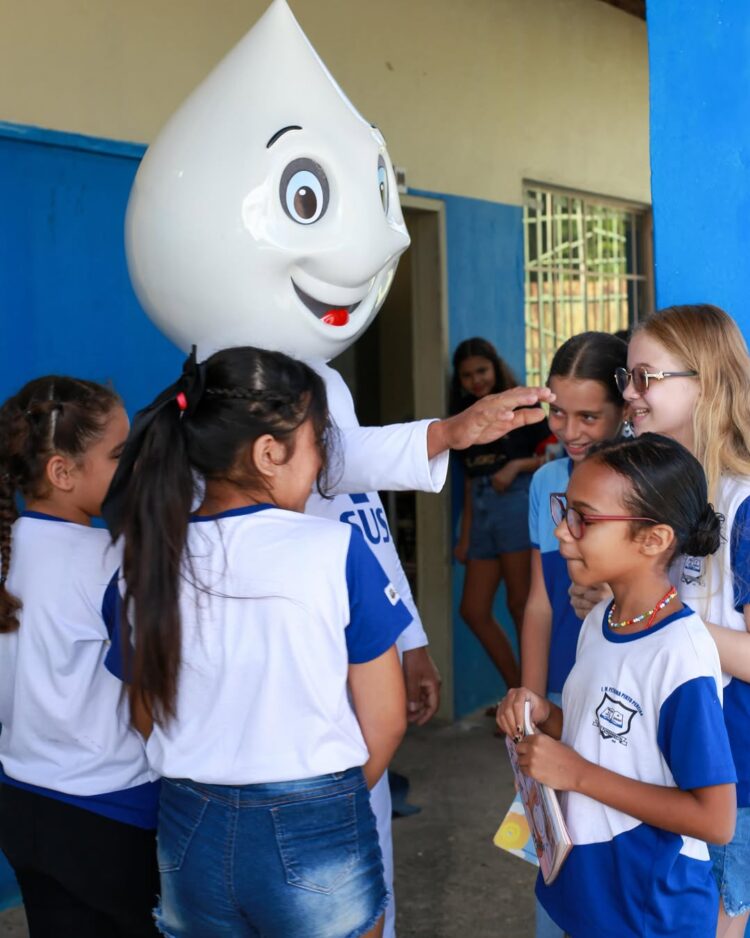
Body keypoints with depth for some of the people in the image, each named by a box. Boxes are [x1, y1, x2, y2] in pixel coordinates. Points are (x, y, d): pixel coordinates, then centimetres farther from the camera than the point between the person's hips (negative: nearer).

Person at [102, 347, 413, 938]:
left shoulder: (152, 558, -5)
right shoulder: (335, 550, -16)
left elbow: (149, 717, 6)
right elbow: (384, 720, -8)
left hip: (189, 835, 4)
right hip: (313, 841, -3)